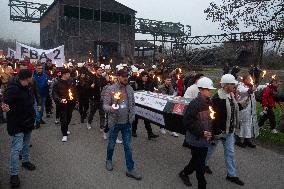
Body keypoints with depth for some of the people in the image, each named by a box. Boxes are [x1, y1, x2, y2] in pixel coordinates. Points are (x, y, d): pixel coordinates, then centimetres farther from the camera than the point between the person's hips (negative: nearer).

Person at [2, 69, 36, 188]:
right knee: (16, 148, -4)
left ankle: (26, 161, 44)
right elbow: (6, 102, -28)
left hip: (27, 121, 8)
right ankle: (14, 174, 5)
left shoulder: (27, 87, 1)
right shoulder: (12, 89, -24)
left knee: (26, 144, 24)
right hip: (17, 124, -8)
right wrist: (5, 107, -49)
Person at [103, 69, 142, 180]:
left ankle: (130, 169, 19)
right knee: (111, 144, 16)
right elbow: (105, 105, -11)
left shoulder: (130, 89, 2)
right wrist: (111, 108, -32)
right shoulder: (110, 89, -10)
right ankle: (109, 160, 43)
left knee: (128, 146, 9)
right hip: (114, 122, -3)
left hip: (127, 122, 3)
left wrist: (132, 115, 0)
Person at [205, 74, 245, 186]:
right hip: (219, 130, -7)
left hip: (230, 131, 8)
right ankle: (203, 163, 40)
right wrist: (216, 132, -23)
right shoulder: (217, 98, -24)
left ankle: (231, 175, 27)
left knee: (230, 152, 14)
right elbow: (215, 116, -25)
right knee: (211, 148, 15)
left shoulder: (231, 95, 2)